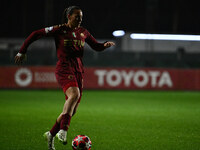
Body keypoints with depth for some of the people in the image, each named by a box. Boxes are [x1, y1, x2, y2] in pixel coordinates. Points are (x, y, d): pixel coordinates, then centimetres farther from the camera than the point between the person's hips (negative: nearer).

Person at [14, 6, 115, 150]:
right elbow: (36, 34, 3)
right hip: (64, 69, -6)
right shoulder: (59, 30, -1)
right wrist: (22, 51, 2)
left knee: (72, 110, 3)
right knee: (74, 94, -34)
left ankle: (51, 134, 19)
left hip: (79, 70, 6)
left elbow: (96, 46, 24)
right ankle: (63, 130, -41)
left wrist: (106, 45, 1)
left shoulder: (83, 32, 14)